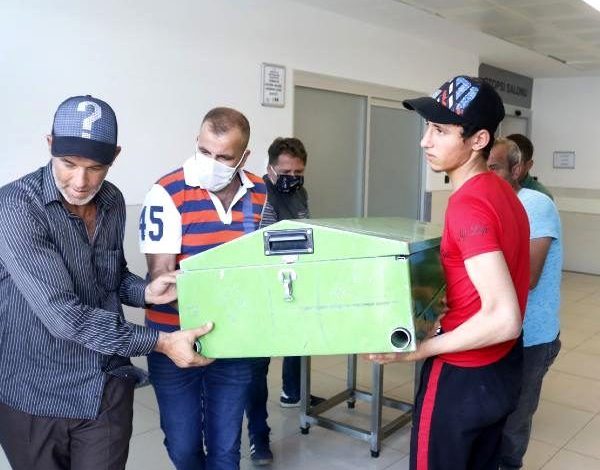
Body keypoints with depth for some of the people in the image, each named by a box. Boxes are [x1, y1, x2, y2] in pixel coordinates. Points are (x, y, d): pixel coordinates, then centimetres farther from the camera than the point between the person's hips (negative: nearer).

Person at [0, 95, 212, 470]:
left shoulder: (113, 202, 1)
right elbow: (62, 314, -25)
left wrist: (145, 292, -6)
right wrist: (159, 342, -24)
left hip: (107, 387, 4)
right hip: (36, 394, -4)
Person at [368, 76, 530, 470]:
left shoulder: (468, 205, -26)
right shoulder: (501, 189, 3)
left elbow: (503, 319, -30)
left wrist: (418, 350, -23)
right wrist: (446, 296, 14)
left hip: (464, 375, -9)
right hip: (505, 365, 9)